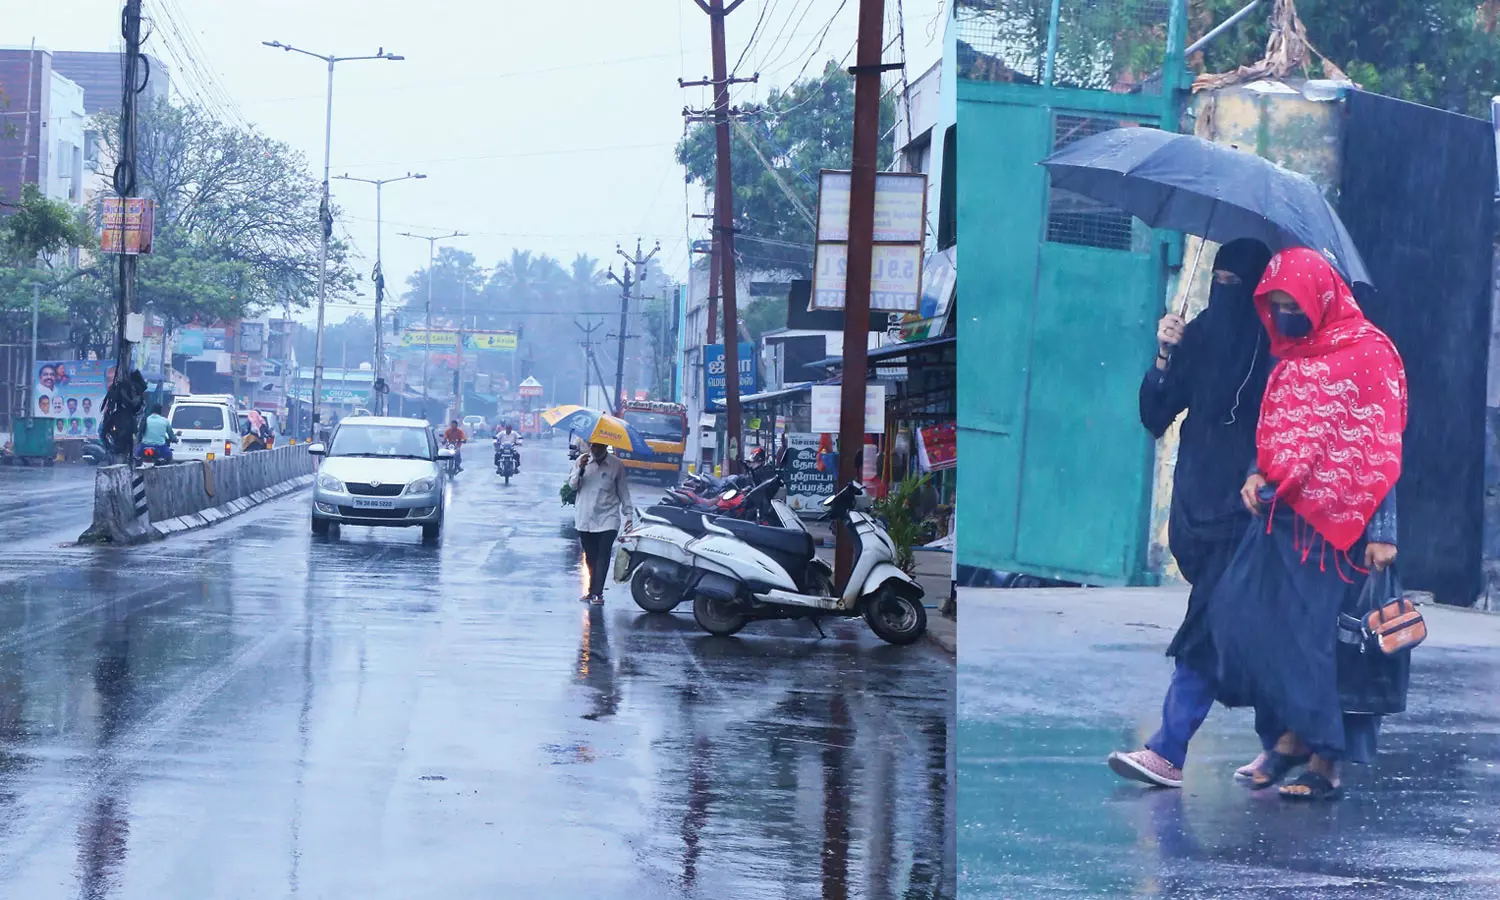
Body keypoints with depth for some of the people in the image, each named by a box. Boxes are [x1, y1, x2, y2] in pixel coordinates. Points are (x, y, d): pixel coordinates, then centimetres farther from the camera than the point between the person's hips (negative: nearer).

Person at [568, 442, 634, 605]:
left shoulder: (616, 465, -3)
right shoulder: (582, 460, 3)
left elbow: (623, 492, 3)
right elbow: (572, 485, 1)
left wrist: (628, 516, 2)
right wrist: (580, 469, -16)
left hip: (607, 519, -3)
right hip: (585, 518, 3)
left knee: (603, 555, -12)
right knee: (590, 556, 8)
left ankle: (597, 592, -13)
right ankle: (593, 590, 19)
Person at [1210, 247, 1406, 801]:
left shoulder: (1368, 353, -4)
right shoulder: (1289, 361, 18)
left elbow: (1382, 447, -9)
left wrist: (1381, 531, -14)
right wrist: (1259, 476, 4)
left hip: (1334, 521, -7)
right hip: (1281, 513, 7)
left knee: (1315, 636, -7)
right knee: (1238, 613, -6)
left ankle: (1325, 760, 2)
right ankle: (1292, 734, 5)